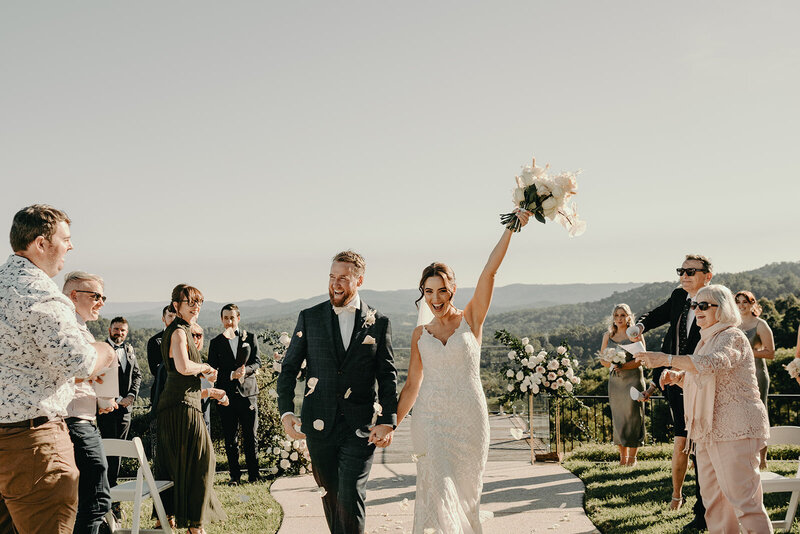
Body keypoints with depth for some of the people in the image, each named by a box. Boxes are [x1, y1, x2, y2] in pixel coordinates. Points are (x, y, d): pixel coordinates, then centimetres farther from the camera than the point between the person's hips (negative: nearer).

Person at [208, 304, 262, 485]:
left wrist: (245, 370, -16)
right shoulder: (216, 342, 7)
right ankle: (234, 475, 12)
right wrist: (232, 375, -15)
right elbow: (212, 369, 1)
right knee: (230, 438, 4)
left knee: (251, 436, 1)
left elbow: (257, 362, 5)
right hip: (227, 394, 0)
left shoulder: (249, 338, 9)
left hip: (248, 391, 0)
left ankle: (253, 474, 9)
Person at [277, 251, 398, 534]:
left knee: (350, 497, -12)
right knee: (330, 496, 12)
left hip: (360, 428, -2)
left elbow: (388, 376, 4)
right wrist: (286, 411, -6)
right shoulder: (309, 317, 5)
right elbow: (289, 367, 7)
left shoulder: (378, 323, 3)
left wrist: (387, 421, -7)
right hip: (319, 425, 2)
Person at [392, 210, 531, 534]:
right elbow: (412, 385, 12)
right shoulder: (420, 334, 8)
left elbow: (490, 271, -8)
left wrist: (511, 228, -15)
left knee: (465, 492, 9)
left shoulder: (471, 319, 2)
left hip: (469, 419, -1)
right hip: (430, 418, 1)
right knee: (437, 487, -14)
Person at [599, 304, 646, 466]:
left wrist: (623, 366, -21)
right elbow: (602, 360, 11)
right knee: (618, 418, 4)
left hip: (633, 379, -4)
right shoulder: (608, 336, 11)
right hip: (615, 380, 4)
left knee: (633, 416, -5)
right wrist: (612, 364, -10)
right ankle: (623, 457, 11)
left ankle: (632, 457, 0)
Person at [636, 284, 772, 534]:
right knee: (712, 496, 12)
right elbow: (697, 382, 28)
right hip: (709, 430, 10)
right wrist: (677, 377, 5)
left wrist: (665, 359, -37)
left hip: (736, 429, -10)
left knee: (742, 497, -10)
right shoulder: (706, 340, 19)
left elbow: (713, 363, -32)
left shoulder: (732, 337, -11)